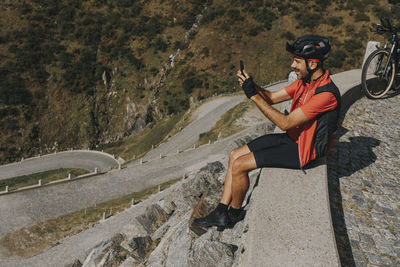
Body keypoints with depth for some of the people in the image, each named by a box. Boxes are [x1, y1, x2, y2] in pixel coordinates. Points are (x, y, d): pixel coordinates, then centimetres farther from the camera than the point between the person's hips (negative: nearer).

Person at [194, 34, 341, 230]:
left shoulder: (326, 93, -27)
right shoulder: (305, 80, 3)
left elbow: (286, 123, -28)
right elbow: (272, 97, 5)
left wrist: (254, 95, -28)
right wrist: (252, 85, -15)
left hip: (302, 150, -9)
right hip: (291, 137, 9)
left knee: (239, 166, -16)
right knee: (235, 155, 2)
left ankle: (235, 213, 12)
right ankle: (221, 213, 8)